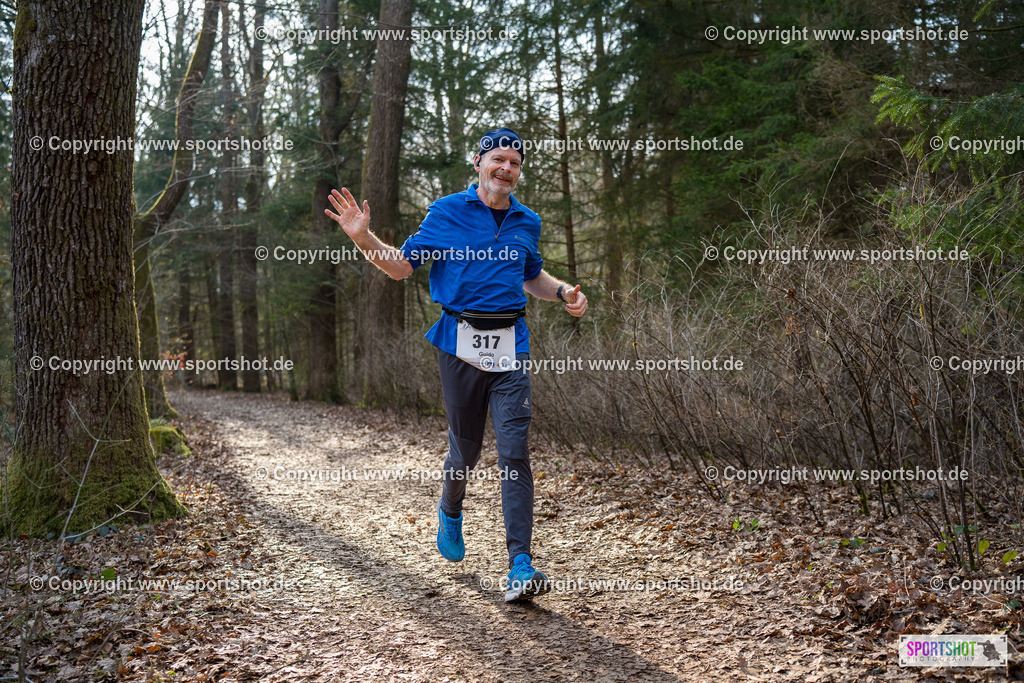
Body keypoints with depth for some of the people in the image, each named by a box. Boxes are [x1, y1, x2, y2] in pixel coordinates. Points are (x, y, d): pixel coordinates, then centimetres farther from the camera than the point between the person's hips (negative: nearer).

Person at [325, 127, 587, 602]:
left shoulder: (527, 223, 15)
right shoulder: (446, 212, 4)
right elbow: (402, 265, 5)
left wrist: (564, 292, 11)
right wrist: (363, 238, -11)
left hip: (510, 345, 2)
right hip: (460, 343, -2)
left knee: (514, 450, -8)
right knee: (465, 446, 8)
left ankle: (520, 567, -10)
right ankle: (450, 512, 42)